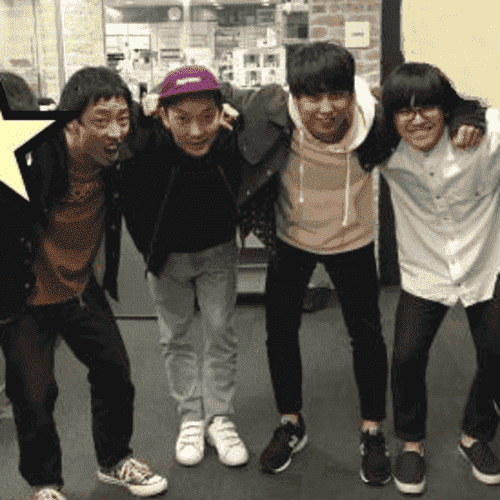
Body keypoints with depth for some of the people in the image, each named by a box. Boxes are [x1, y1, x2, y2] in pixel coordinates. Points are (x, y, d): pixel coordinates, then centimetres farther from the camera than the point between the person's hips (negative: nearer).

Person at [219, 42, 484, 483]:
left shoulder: (375, 119, -29)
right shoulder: (273, 113, -29)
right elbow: (219, 95, -12)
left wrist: (463, 122, -32)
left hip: (352, 241, -1)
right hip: (291, 240, 1)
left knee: (367, 333, 7)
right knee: (280, 331, 11)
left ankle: (373, 433, 30)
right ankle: (291, 426, 35)